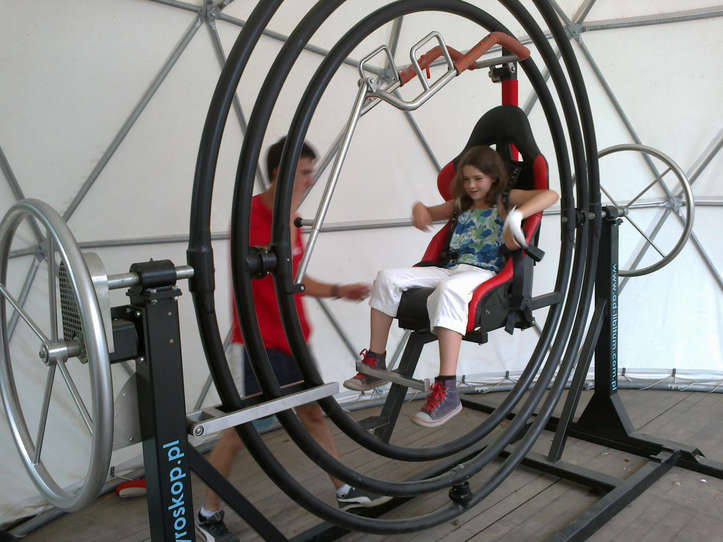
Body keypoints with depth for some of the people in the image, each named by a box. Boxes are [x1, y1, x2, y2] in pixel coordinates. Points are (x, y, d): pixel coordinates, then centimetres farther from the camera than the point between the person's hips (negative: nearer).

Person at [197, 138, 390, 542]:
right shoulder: (250, 212, -15)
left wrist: (338, 291, 8)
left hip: (291, 338, 8)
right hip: (258, 342, -8)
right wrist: (293, 204, -24)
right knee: (241, 430, 3)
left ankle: (345, 492, 31)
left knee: (313, 413, 17)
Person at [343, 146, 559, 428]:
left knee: (447, 289, -42)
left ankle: (447, 390, -44)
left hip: (484, 272, -7)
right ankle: (375, 363, -6)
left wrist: (518, 214, -27)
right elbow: (431, 214, 40)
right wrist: (419, 208, 14)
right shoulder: (462, 204, 27)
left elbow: (550, 195, -8)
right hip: (451, 268, 7)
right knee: (387, 278, -10)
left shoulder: (505, 199, 7)